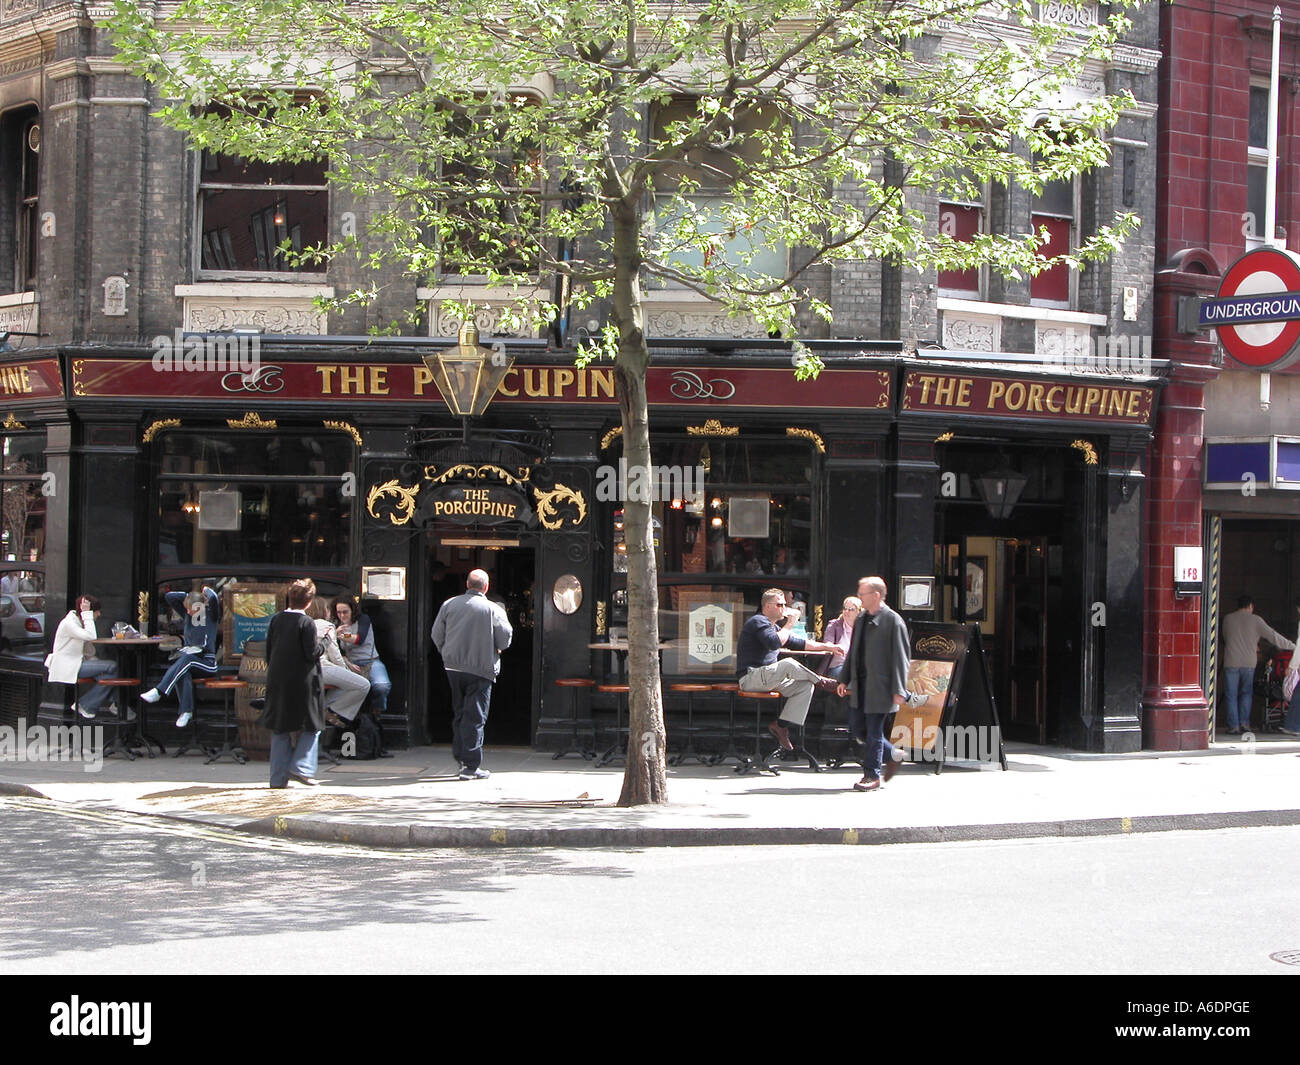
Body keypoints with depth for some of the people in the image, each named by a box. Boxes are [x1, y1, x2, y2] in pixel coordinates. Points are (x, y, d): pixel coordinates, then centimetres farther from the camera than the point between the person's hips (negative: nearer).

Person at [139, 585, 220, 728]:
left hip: (208, 663, -4)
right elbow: (169, 597, 12)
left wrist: (206, 590, -4)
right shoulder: (188, 614, 13)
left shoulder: (211, 614, -2)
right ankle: (186, 711, -36)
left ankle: (159, 692, -44)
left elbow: (214, 598, -24)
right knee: (183, 672, -33)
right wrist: (188, 595, 6)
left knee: (186, 659, -36)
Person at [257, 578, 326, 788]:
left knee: (280, 731, 10)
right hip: (302, 682, -5)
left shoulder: (276, 620, 3)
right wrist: (319, 643, 3)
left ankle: (278, 777, 10)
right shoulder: (307, 623, -14)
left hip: (277, 683, 5)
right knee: (310, 727, 9)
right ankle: (300, 767, -3)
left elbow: (269, 651, 8)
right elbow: (312, 653, -16)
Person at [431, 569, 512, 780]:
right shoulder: (493, 610, -9)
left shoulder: (449, 605, 1)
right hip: (481, 668, -4)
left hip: (453, 667, 4)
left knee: (459, 714, 18)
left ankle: (461, 758, 23)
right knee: (474, 717, -3)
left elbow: (436, 635, 5)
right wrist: (494, 651, 14)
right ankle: (471, 765, -6)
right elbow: (505, 639, -7)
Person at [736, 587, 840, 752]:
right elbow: (774, 643, -27)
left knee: (806, 686, -5)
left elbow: (798, 643, 30)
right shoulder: (758, 622, -9)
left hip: (766, 679, 10)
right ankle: (821, 682, -8)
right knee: (788, 664, -31)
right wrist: (788, 624, -15)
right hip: (750, 678, -10)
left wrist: (825, 647, 24)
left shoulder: (773, 626, 22)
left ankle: (781, 725, -9)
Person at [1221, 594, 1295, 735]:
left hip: (1231, 662, 0)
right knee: (1246, 693, 15)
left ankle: (1234, 726, 2)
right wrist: (1293, 646, 10)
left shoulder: (1227, 619, 6)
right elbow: (1273, 636, 0)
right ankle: (1244, 723, 7)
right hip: (1249, 663, 0)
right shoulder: (1255, 620, -1)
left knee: (1231, 695, 5)